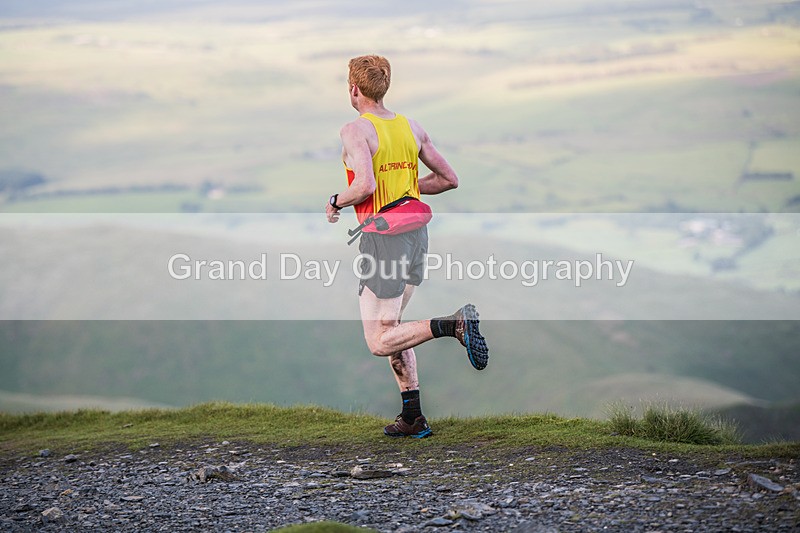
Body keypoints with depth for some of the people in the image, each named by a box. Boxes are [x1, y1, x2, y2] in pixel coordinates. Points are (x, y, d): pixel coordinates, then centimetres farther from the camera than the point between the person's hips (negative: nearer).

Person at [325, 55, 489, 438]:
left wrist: (335, 202, -7)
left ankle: (454, 324, -22)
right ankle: (413, 418, 17)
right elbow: (449, 179, 11)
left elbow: (365, 185, -26)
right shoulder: (412, 127, 8)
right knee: (389, 327, 19)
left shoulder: (356, 130, -12)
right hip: (416, 234, 8)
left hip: (383, 237, -7)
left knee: (380, 342, -2)